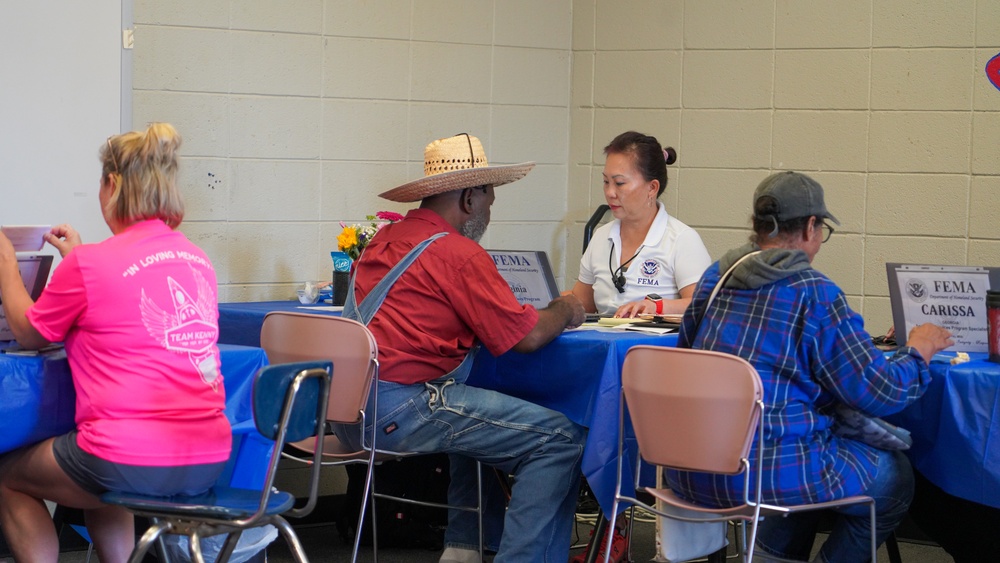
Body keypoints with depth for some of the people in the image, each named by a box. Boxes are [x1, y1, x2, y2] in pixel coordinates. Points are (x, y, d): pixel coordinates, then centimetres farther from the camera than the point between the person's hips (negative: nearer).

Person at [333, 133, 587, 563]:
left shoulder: (387, 240, 17)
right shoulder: (458, 253, -9)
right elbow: (527, 337, -9)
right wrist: (564, 311, 11)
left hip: (348, 408, 10)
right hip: (398, 408, -10)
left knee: (479, 416, 34)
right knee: (561, 439, -10)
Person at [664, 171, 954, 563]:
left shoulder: (715, 277, 9)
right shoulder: (815, 294, -9)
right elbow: (879, 393, -7)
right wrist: (920, 349, 13)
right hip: (764, 474, -7)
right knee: (895, 475, 15)